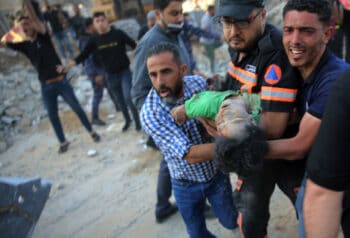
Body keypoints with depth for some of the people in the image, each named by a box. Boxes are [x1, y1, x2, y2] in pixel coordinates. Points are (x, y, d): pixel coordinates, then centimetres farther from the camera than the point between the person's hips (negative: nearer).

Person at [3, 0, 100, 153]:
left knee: (76, 107, 4)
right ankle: (63, 142, 24)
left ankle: (91, 132, 20)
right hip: (46, 87, 4)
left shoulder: (44, 37, -2)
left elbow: (35, 20, -19)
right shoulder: (25, 46, 7)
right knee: (52, 115, 9)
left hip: (61, 82, -4)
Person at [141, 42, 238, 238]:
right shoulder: (150, 114, -30)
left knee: (231, 222, 21)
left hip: (217, 173, 2)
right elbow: (190, 154, -35)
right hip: (186, 184, -2)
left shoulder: (199, 83, -18)